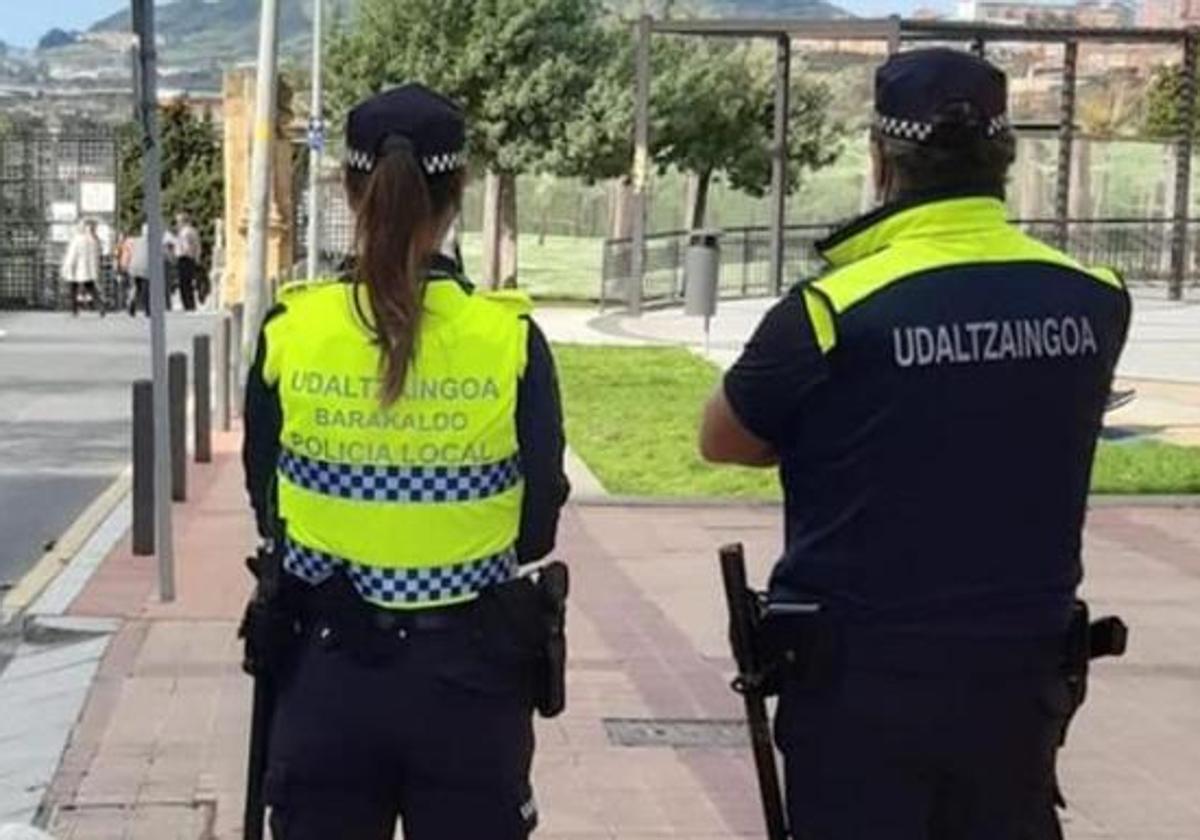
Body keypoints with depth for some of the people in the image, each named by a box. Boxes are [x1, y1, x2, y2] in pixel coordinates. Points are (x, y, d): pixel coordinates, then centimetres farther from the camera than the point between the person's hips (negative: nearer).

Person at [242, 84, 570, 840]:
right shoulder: (511, 338, -12)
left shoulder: (289, 333, -8)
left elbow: (266, 504, 3)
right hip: (468, 673, -1)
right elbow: (539, 523, -4)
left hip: (328, 668, 1)